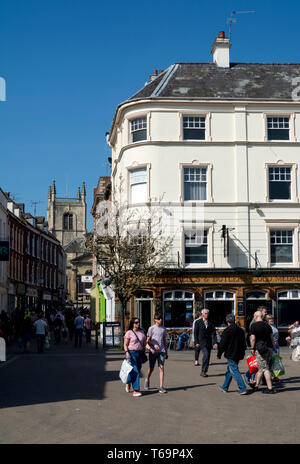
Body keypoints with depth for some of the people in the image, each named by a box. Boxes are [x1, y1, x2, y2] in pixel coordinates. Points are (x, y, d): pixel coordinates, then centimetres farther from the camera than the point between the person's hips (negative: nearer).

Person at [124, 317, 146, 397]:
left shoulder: (141, 332, 12)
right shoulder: (129, 333, -4)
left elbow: (145, 343, 13)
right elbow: (125, 344, -6)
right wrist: (127, 352, -20)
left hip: (139, 353, 6)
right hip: (131, 353, -6)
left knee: (138, 370, 10)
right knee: (134, 371, -10)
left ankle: (128, 383, 37)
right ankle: (136, 390, -9)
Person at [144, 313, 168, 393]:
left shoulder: (163, 329, 10)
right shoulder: (151, 328, -1)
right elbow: (148, 340, -2)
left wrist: (166, 352, 16)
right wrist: (154, 345, -19)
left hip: (161, 351, 2)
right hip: (153, 351, -2)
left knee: (161, 367, -8)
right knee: (151, 368, 9)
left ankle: (161, 387, -9)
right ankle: (147, 380, 39)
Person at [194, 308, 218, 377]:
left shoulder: (210, 323, 8)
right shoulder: (198, 322, 1)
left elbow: (213, 333, 0)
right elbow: (195, 333, 0)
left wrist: (215, 343, -11)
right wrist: (196, 342, -8)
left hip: (209, 342, 4)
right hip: (201, 341, -4)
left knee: (207, 357, 5)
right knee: (205, 355, -19)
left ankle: (204, 372, 14)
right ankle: (203, 371, -12)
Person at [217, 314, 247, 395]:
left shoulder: (227, 331, -14)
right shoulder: (241, 330, 9)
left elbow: (222, 344, -12)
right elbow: (243, 344, 17)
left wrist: (219, 354, 0)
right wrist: (242, 355, 25)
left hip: (230, 355, -8)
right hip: (238, 355, 8)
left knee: (235, 371, -7)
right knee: (230, 370, 18)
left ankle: (243, 389, -14)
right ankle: (225, 387, 28)